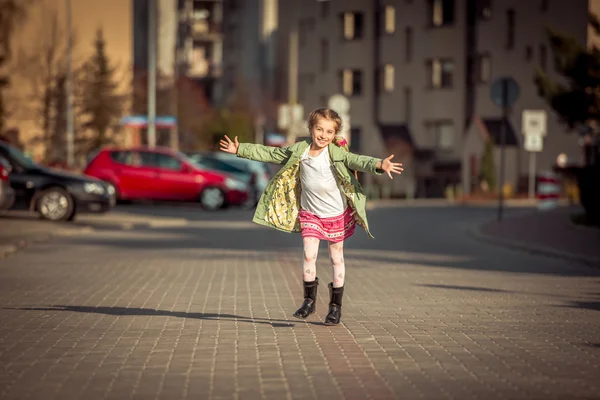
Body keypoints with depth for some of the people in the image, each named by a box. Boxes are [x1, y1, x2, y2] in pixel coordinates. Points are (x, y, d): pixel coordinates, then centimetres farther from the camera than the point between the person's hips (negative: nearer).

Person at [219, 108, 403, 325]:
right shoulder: (299, 150, -7)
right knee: (309, 255, -10)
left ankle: (335, 305, 17)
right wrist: (240, 150, 7)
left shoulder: (336, 153, -17)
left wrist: (379, 164, -51)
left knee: (336, 258, 7)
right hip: (310, 214, 2)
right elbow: (269, 154, 4)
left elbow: (357, 161, -31)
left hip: (337, 214, -2)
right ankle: (309, 299, 5)